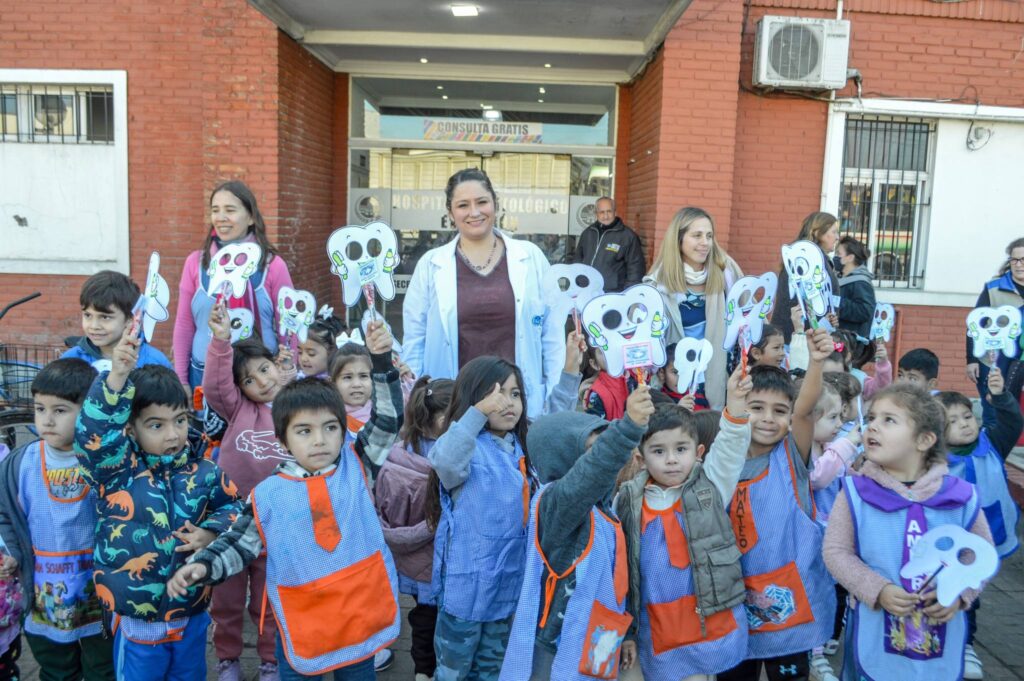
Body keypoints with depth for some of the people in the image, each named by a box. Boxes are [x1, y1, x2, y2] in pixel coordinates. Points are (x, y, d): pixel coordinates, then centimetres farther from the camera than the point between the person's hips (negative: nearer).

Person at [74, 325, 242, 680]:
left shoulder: (203, 473, -4)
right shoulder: (114, 470, -12)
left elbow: (233, 506, 11)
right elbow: (94, 429, -31)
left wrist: (210, 533, -10)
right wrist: (117, 376, -46)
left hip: (192, 617, 2)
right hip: (135, 621, -2)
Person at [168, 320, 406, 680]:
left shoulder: (356, 467, -4)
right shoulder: (268, 495, -6)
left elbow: (387, 421, -8)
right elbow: (239, 543, 3)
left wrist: (381, 361, -18)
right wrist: (203, 566, -15)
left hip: (361, 616, 1)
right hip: (302, 624, 0)